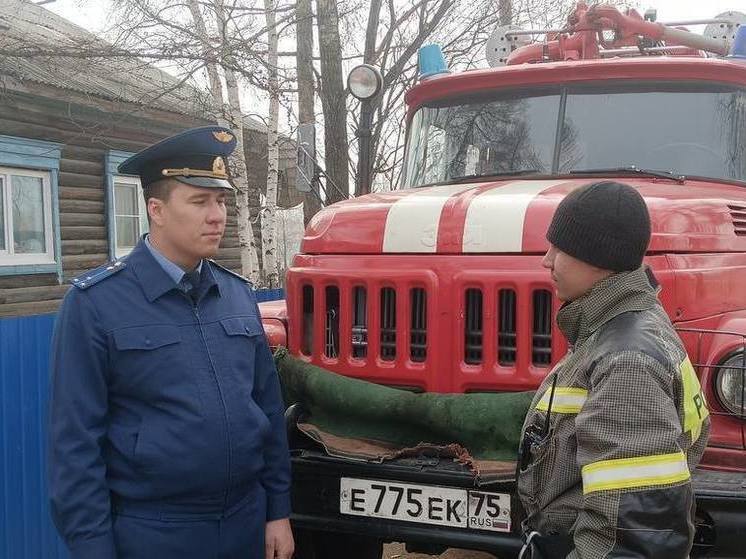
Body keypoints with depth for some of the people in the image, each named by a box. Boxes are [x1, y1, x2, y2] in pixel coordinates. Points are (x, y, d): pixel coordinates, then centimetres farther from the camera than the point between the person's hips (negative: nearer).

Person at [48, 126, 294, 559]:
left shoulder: (238, 294, 5)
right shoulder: (96, 303, -11)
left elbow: (268, 407, 8)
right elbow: (77, 439, -12)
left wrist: (279, 511, 8)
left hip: (247, 523, 5)